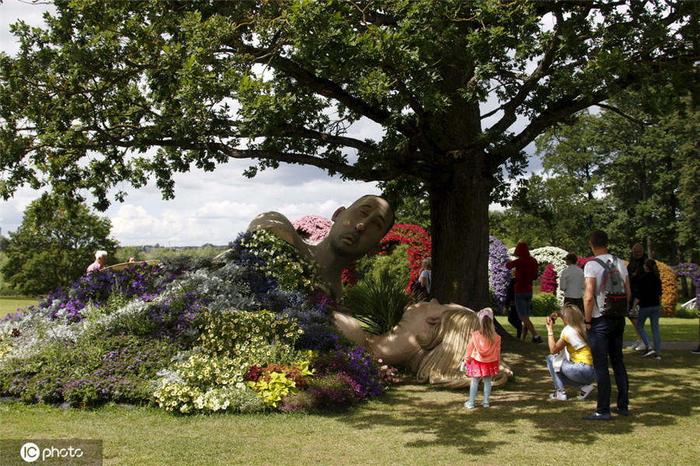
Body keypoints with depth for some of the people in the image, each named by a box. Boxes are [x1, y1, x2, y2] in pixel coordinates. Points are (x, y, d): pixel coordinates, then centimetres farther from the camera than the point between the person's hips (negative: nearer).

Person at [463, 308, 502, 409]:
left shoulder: (475, 335, -17)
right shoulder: (496, 337, -13)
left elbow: (469, 349, -7)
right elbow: (498, 351, -2)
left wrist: (466, 359, 8)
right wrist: (497, 362, 13)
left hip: (477, 362, -1)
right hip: (490, 363, 1)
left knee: (474, 382, 9)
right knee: (487, 382, 14)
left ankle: (471, 402, 15)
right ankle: (486, 402, 22)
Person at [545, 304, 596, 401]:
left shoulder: (568, 330, -10)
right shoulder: (583, 328, 11)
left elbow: (553, 350, -2)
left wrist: (550, 330, 3)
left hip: (584, 371, -8)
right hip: (594, 372, 8)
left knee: (551, 359, 6)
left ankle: (560, 392, 4)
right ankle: (584, 387, 11)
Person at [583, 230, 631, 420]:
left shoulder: (592, 265, -13)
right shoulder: (620, 263, 6)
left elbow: (589, 297, -18)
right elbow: (628, 293, 8)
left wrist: (587, 321, -8)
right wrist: (622, 312, 17)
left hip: (600, 320, -6)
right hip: (618, 319, 6)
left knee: (600, 366, -1)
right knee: (618, 362, 16)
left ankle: (603, 410, 2)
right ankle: (623, 406, 22)